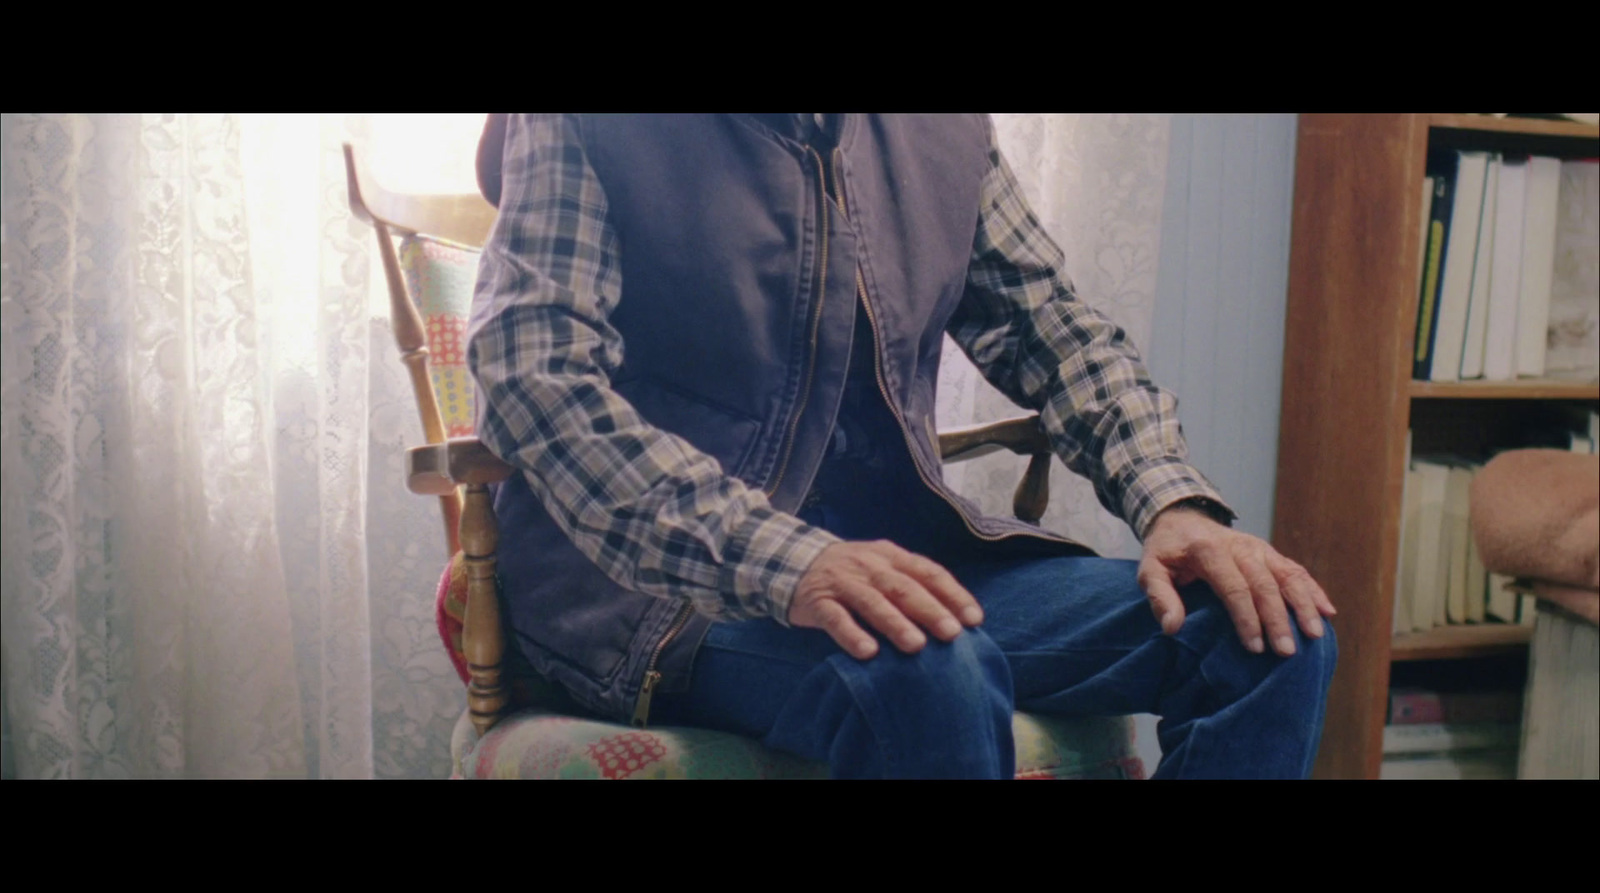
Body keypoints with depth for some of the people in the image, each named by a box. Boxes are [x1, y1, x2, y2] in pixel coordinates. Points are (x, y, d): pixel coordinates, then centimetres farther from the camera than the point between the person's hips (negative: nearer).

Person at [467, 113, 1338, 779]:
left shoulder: (948, 130, 10)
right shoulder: (583, 129, -6)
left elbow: (1052, 324, 12)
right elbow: (533, 370, -18)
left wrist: (1176, 505, -7)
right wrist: (784, 560, -32)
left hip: (898, 552, 6)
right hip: (655, 577, -5)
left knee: (1271, 633, -11)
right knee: (926, 672, -37)